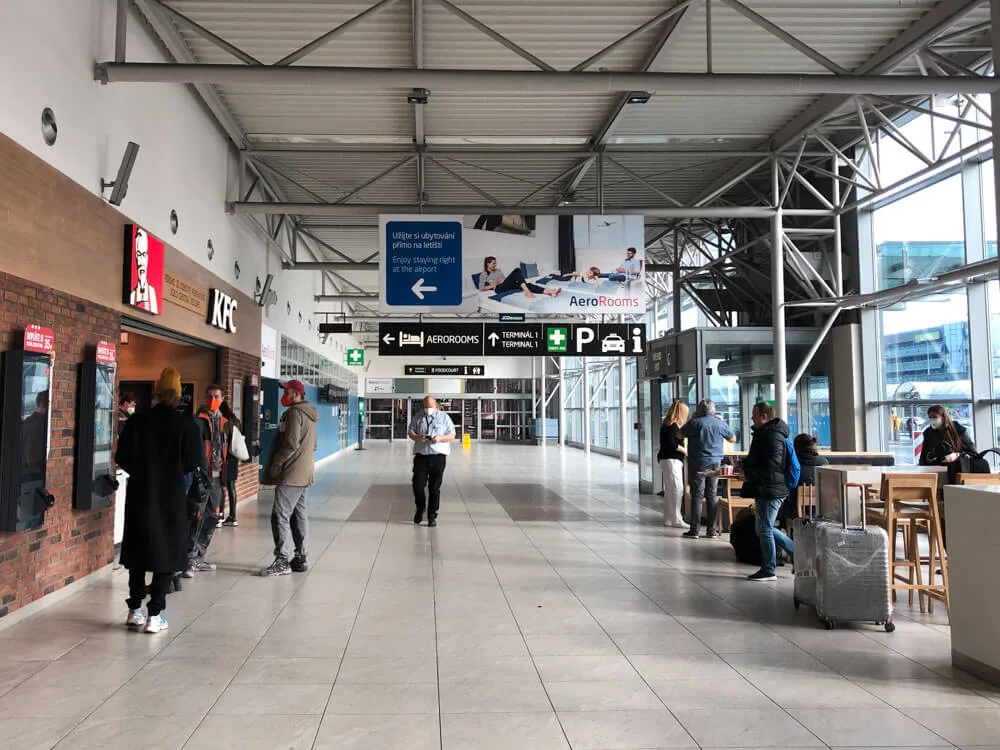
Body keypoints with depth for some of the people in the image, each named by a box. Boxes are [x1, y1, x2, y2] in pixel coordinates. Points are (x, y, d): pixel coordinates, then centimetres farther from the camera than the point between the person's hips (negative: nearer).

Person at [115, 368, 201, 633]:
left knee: (138, 552, 16)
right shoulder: (186, 425, -10)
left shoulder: (137, 422, -4)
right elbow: (192, 463, -9)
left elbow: (122, 457, -1)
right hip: (172, 497, -3)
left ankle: (135, 610, 24)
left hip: (139, 495, 3)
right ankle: (154, 615, 6)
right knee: (167, 553, 6)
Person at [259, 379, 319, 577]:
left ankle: (282, 562, -8)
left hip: (290, 475, -10)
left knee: (280, 515, -8)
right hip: (304, 474, 10)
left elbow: (291, 444, -20)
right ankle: (300, 559, 16)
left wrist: (274, 465, -12)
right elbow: (312, 445, 23)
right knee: (299, 516, 12)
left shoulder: (294, 413, -13)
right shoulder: (309, 414, 18)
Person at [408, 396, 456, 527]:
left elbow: (452, 435, 5)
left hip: (438, 455, -1)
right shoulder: (418, 418, 11)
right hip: (421, 455, 1)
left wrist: (440, 438, -14)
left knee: (434, 488, 1)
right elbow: (410, 433, 12)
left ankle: (432, 516, 11)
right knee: (417, 485, -4)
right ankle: (420, 508, 24)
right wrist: (417, 437, -11)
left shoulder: (444, 417, 7)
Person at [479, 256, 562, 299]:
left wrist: (510, 280, 5)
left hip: (507, 286, 7)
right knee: (517, 270, -26)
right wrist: (493, 285, -7)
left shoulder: (498, 270, 30)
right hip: (499, 289, -7)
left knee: (528, 285, -20)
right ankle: (527, 292, -43)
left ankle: (550, 292, -39)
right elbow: (481, 288, 2)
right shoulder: (483, 274, 11)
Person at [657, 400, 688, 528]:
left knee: (669, 490, 13)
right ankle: (676, 520, -6)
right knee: (677, 489, -8)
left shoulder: (667, 424, 15)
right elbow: (671, 443, -21)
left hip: (667, 459, 10)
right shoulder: (672, 426, -14)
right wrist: (684, 450, -9)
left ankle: (668, 519, 18)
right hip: (671, 460, -10)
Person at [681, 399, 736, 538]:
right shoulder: (720, 424, 0)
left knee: (697, 496, 1)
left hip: (698, 465, -3)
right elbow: (732, 439, 16)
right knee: (712, 496, 9)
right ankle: (712, 530, 12)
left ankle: (694, 530, 1)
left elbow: (679, 435, 4)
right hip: (715, 464, 3)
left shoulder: (695, 423, -9)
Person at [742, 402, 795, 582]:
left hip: (770, 491, -11)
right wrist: (746, 465, 10)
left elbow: (771, 467, -24)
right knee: (765, 528, 17)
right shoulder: (764, 433, 17)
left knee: (764, 529, -2)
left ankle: (768, 571, 8)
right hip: (765, 490, 11)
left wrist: (749, 474, -18)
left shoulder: (773, 437, -17)